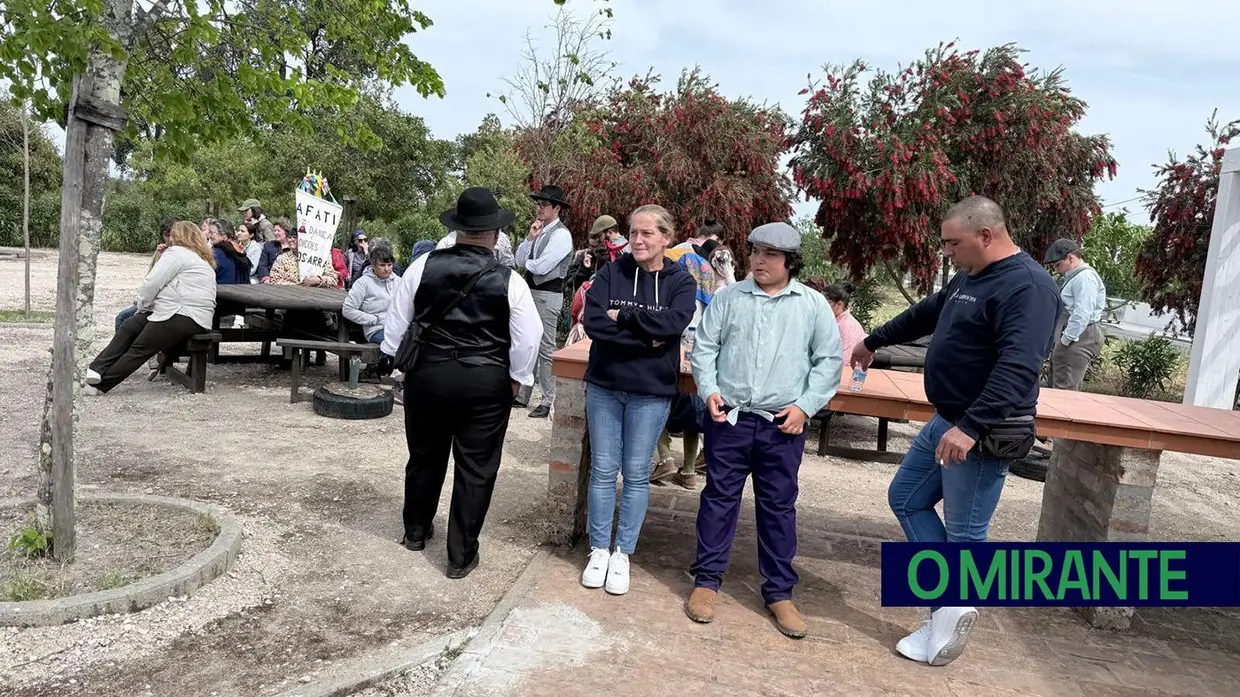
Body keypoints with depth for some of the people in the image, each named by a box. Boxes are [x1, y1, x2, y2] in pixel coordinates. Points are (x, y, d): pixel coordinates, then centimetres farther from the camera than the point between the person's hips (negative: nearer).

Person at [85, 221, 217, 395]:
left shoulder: (176, 253, -2)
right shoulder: (203, 260, 27)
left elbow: (152, 284, -8)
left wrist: (143, 306, 8)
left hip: (184, 318, -9)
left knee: (139, 349, -7)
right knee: (129, 327, 5)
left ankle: (100, 384, -5)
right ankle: (96, 371, 0)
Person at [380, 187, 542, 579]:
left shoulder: (423, 266, -4)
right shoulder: (509, 280, -10)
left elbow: (397, 319, 4)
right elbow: (528, 338, -8)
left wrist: (396, 359, 17)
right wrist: (517, 378, 6)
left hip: (428, 373, 3)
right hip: (487, 382, -2)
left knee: (425, 457, 21)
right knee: (475, 468, 8)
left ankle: (416, 531, 41)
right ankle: (461, 555, 15)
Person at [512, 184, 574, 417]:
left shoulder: (561, 235, -12)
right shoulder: (539, 231, 13)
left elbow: (541, 266, -20)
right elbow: (519, 261, 8)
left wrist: (527, 263, 1)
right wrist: (530, 238, -4)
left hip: (548, 295, -8)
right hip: (531, 292, 8)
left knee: (546, 348, -3)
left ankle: (548, 401, 5)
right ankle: (522, 395, 25)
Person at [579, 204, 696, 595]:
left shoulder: (680, 282, -1)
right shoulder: (611, 273, 0)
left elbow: (673, 323, -21)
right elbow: (592, 321, -13)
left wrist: (621, 317, -15)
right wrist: (644, 338, -18)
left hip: (651, 392, -1)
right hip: (604, 386, 1)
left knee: (636, 474, 8)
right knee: (603, 470, 8)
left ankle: (622, 554, 22)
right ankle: (599, 550, 22)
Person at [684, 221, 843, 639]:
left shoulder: (813, 305, 2)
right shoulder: (728, 298, 4)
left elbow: (830, 360, 4)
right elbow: (704, 348, 6)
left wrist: (805, 405, -5)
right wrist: (709, 390, -8)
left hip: (783, 425, 0)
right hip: (729, 418, 1)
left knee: (779, 506, 8)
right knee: (719, 497, 8)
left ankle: (779, 592, 21)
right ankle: (707, 579, 21)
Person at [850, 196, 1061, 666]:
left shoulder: (1027, 286, -20)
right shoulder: (970, 277, 11)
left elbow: (1017, 368, -31)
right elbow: (925, 314, 27)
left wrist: (972, 427, -38)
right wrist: (874, 342, 37)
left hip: (983, 433, -10)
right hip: (947, 420, 10)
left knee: (964, 531, 1)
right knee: (906, 498, 14)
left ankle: (951, 607, 19)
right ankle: (951, 600, 16)